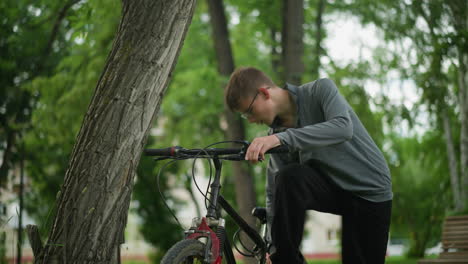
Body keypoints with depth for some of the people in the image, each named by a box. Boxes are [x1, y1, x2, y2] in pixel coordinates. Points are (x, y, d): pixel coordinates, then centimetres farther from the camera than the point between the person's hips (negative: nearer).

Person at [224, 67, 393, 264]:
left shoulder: (320, 90, -15)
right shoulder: (277, 134, -2)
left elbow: (343, 128, -35)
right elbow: (275, 192, 0)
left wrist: (282, 138, -45)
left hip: (370, 191, -3)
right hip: (331, 187, 3)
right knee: (288, 176, -27)